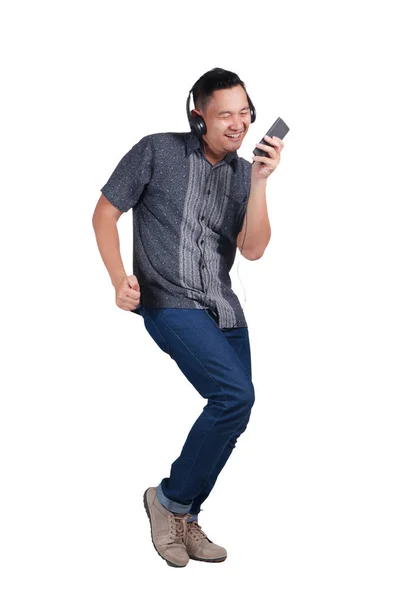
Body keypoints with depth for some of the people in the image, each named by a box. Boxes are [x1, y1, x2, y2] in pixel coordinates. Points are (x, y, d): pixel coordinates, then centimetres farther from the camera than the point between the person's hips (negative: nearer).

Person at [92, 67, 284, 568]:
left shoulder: (243, 172, 9)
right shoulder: (157, 151, -3)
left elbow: (253, 250, -2)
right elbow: (105, 212, 1)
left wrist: (259, 182, -13)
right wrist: (119, 278, -12)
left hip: (224, 308, 6)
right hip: (170, 302, -6)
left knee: (233, 413, 5)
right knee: (236, 395, -22)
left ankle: (183, 518, 23)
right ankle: (170, 497, -2)